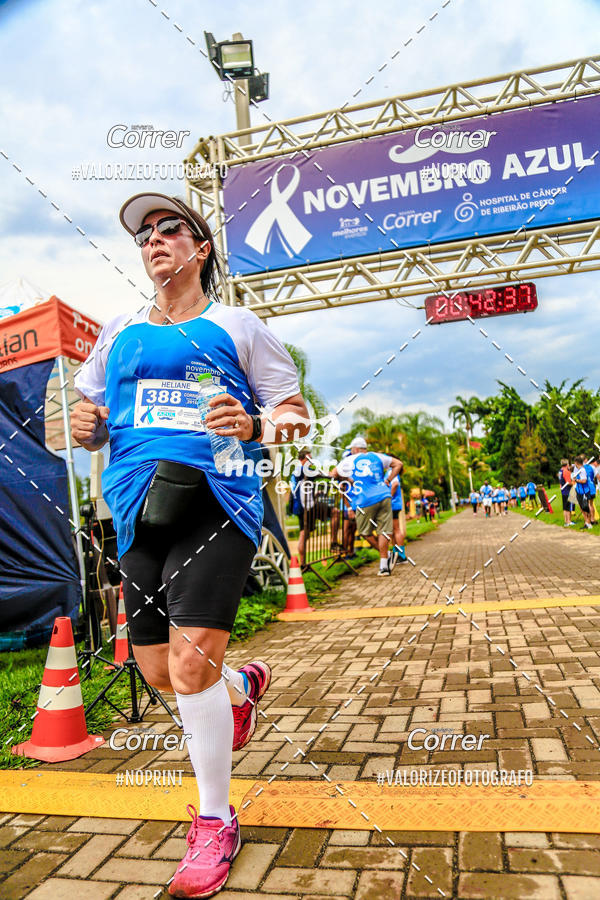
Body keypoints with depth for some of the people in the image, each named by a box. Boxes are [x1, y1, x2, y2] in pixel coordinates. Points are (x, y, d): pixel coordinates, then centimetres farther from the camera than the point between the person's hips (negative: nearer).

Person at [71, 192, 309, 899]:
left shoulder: (235, 326, 8)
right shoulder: (118, 333, 19)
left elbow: (297, 415, 6)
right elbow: (87, 420, 23)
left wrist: (253, 426, -15)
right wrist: (84, 426, -1)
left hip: (218, 504, -4)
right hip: (140, 513, 5)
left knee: (190, 664, -12)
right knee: (160, 672, 10)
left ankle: (215, 822, 13)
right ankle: (243, 684, 44)